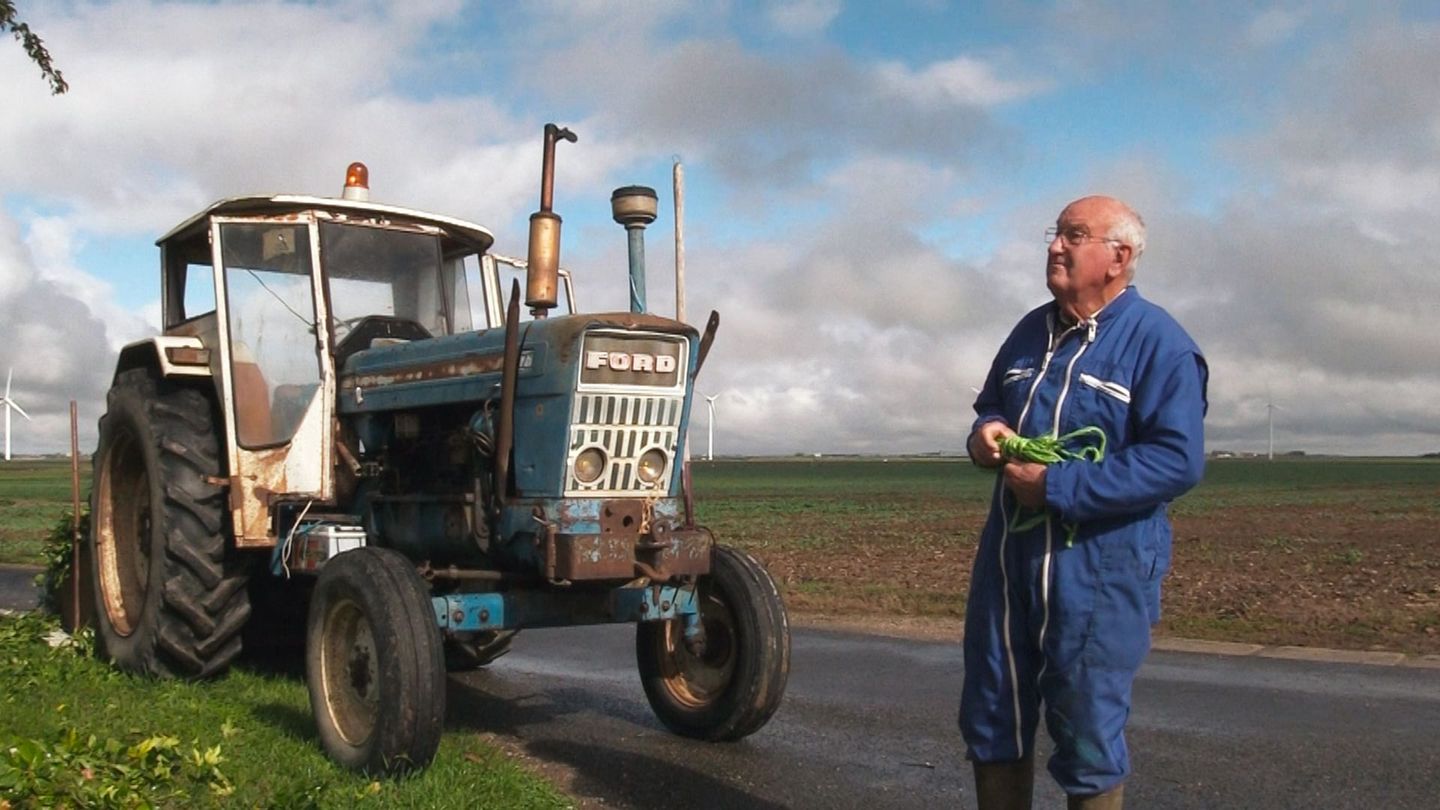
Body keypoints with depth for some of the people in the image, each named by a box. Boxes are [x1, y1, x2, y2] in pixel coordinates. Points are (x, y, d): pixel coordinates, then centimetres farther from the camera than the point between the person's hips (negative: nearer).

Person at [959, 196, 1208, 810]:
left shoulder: (1158, 342, -10)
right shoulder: (1032, 331, 12)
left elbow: (1177, 460, -19)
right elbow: (990, 406, 25)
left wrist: (1058, 487, -22)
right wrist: (984, 434, 0)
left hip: (1099, 569, -6)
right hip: (1007, 556, 7)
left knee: (1087, 737, 5)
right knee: (991, 723, 15)